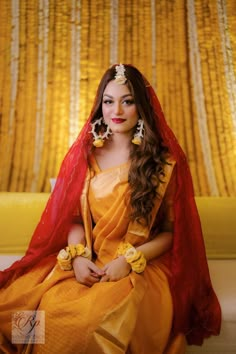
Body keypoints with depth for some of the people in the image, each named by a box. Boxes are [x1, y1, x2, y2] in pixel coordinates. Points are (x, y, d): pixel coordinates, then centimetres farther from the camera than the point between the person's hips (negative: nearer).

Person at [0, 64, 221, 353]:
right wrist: (77, 256, -10)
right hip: (87, 264, 3)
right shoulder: (83, 153, 8)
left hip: (142, 267, -2)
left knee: (104, 319, -34)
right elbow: (75, 218, 9)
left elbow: (173, 231, 0)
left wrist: (129, 261, -13)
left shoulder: (165, 161, -2)